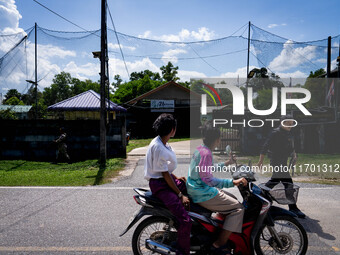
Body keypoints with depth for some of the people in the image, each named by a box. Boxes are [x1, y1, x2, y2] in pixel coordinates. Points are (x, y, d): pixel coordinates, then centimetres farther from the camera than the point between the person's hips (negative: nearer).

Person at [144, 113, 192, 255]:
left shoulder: (162, 143, 9)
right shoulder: (157, 147, -21)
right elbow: (164, 174, -20)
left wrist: (176, 178, 11)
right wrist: (180, 195, -17)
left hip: (168, 179, 10)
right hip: (159, 185, -10)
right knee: (185, 220, -21)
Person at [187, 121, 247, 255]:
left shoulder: (200, 149, 10)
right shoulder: (206, 153, -21)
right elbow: (208, 179, -26)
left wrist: (226, 163, 31)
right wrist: (233, 182, -29)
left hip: (196, 190, 10)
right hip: (203, 193, -10)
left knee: (233, 200, 20)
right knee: (238, 208, -10)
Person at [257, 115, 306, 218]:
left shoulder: (288, 134, 14)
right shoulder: (276, 133, -14)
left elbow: (290, 147, 24)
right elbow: (265, 147, -14)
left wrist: (294, 154, 5)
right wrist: (261, 161, -13)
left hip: (283, 161, 10)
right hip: (277, 161, -10)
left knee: (275, 180, 21)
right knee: (288, 183, -11)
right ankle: (293, 208, -6)